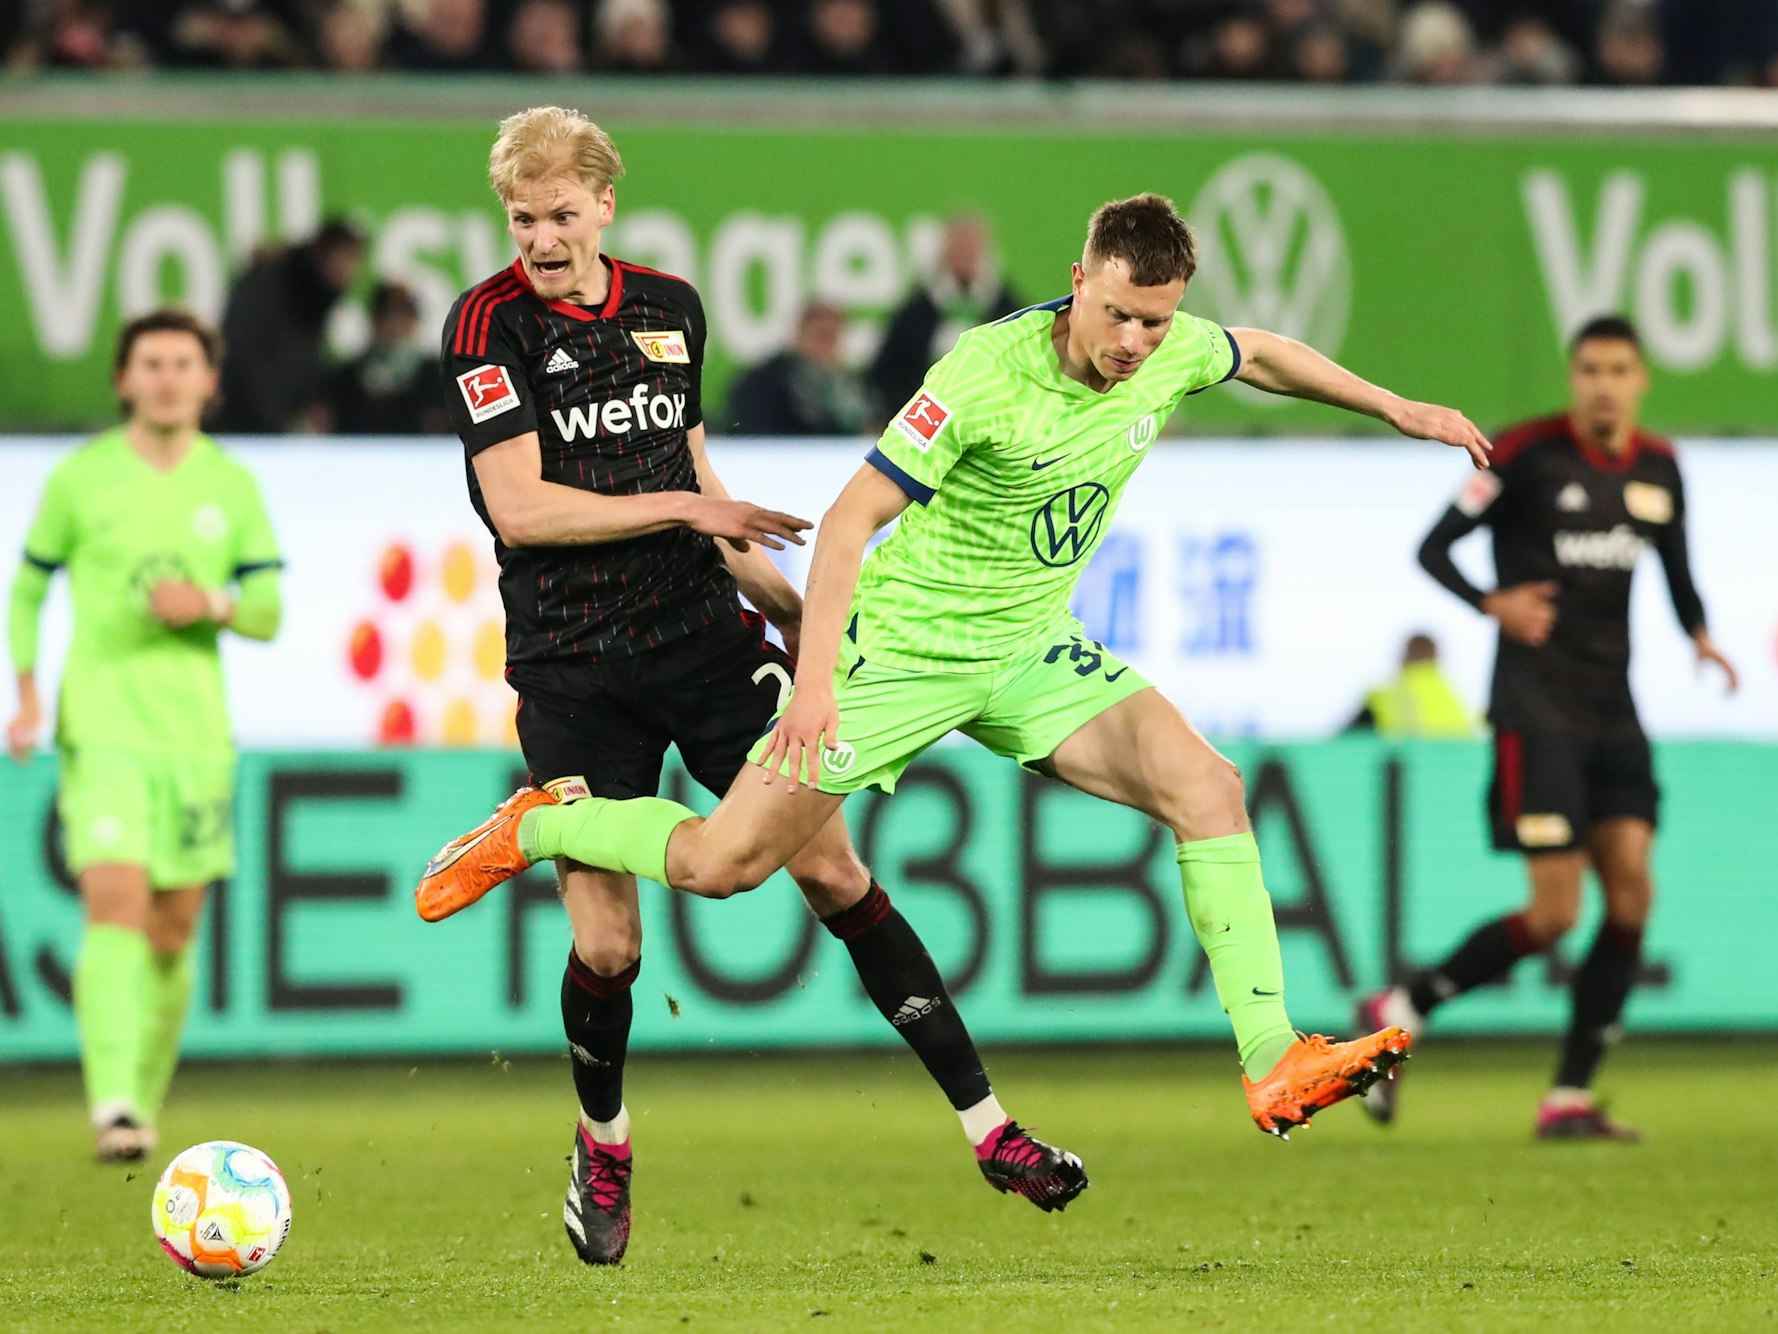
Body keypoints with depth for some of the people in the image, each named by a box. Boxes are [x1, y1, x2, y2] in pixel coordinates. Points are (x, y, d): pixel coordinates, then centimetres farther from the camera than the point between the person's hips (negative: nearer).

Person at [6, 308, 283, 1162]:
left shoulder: (231, 487, 7)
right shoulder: (79, 477, 1)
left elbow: (267, 612, 9)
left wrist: (212, 603, -13)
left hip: (195, 731, 3)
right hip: (101, 728, -3)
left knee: (173, 931, 6)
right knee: (114, 900, -19)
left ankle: (147, 1099, 24)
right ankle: (113, 1103, -27)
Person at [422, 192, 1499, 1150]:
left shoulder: (1171, 355, -7)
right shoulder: (985, 372, -26)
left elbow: (1259, 353, 19)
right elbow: (854, 515, -24)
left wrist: (1399, 409, 20)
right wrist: (815, 678, -31)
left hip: (1030, 654, 5)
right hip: (905, 643, -5)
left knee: (1209, 790, -17)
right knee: (723, 865, -4)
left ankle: (1274, 1064, -16)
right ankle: (537, 829, 26)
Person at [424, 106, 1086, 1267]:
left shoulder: (671, 307, 9)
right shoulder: (490, 324, -8)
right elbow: (520, 508, -16)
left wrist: (786, 601, 18)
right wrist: (684, 509, -14)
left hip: (704, 642, 4)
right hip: (574, 677, -4)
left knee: (832, 869, -3)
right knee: (607, 947, -5)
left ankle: (987, 1127, 1)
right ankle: (604, 1144, 25)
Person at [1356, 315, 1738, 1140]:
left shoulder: (1658, 469, 9)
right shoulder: (1528, 452, -8)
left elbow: (1676, 569, 23)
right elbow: (1434, 547, -5)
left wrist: (1699, 635, 3)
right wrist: (1492, 603, -23)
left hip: (1612, 707, 6)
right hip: (1537, 702, -6)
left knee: (1631, 892, -5)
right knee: (1555, 913, -11)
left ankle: (1572, 1096, 3)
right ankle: (1398, 1015, 8)